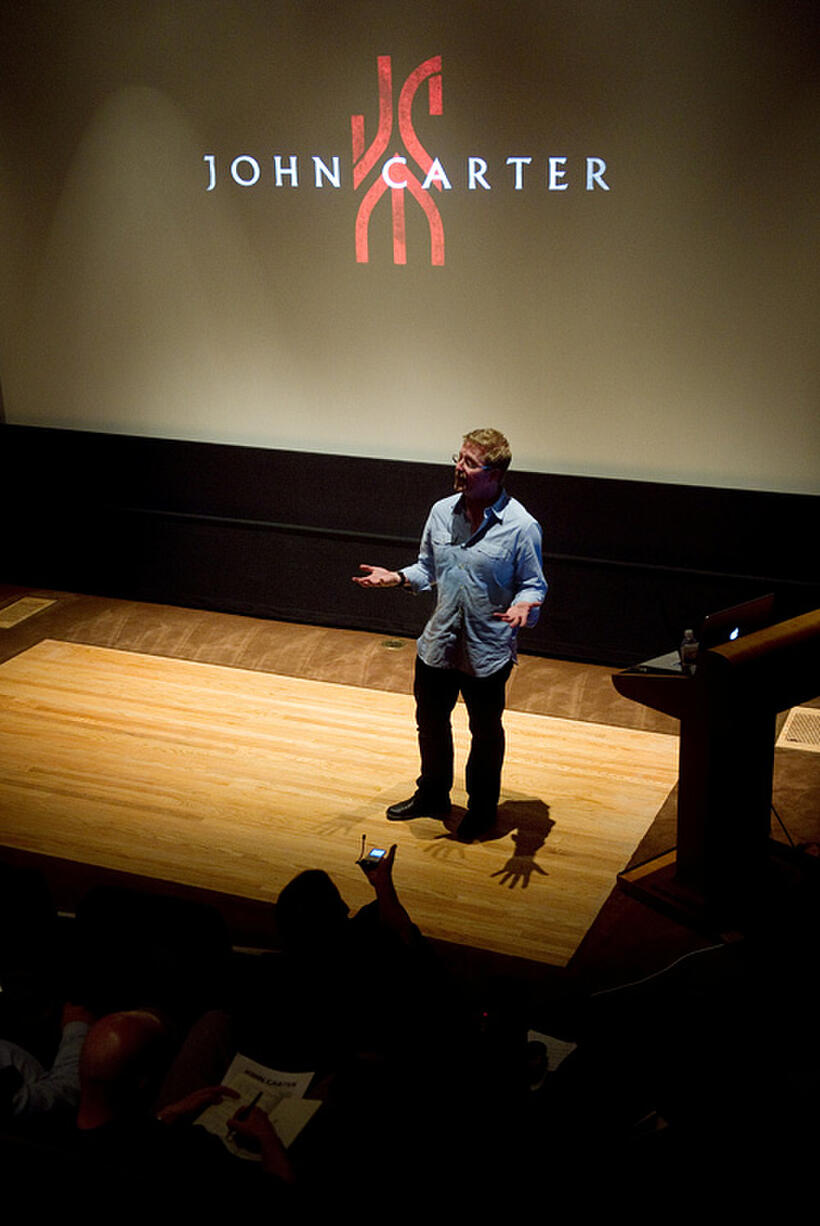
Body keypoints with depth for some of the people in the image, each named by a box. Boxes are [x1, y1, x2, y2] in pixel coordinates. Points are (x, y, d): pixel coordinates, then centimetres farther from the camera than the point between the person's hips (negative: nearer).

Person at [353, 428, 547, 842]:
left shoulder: (521, 526, -17)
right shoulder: (442, 512, -2)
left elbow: (533, 585, -9)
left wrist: (523, 606, -30)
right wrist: (397, 577, -6)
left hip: (488, 652, -5)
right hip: (437, 644, 5)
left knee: (485, 732, 14)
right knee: (431, 722, 21)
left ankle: (482, 809, 35)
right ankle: (432, 795, 45)